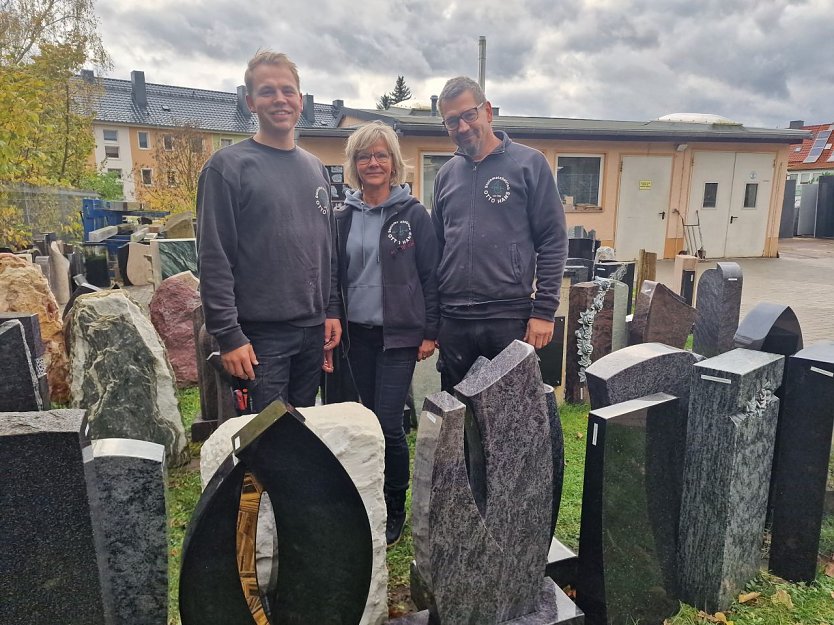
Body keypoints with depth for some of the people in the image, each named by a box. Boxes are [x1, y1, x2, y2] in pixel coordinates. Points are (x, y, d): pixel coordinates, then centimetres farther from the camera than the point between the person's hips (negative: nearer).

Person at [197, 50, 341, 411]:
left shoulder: (315, 169, 13)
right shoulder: (228, 165, -6)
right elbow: (214, 259, -11)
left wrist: (332, 310, 9)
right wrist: (228, 335, -15)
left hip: (314, 331, 6)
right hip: (260, 334, -6)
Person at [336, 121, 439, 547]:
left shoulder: (413, 214, -3)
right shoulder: (344, 217, 8)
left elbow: (430, 276, -4)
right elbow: (334, 275, 12)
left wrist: (430, 332, -7)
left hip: (399, 334, -4)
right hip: (357, 333, 4)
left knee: (388, 424, -5)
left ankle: (395, 510, 15)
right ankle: (372, 503, 29)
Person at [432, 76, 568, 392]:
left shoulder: (529, 163, -2)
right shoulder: (446, 174, 12)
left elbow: (553, 242, -4)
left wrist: (544, 311, -10)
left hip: (510, 317, -4)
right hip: (452, 320, 4)